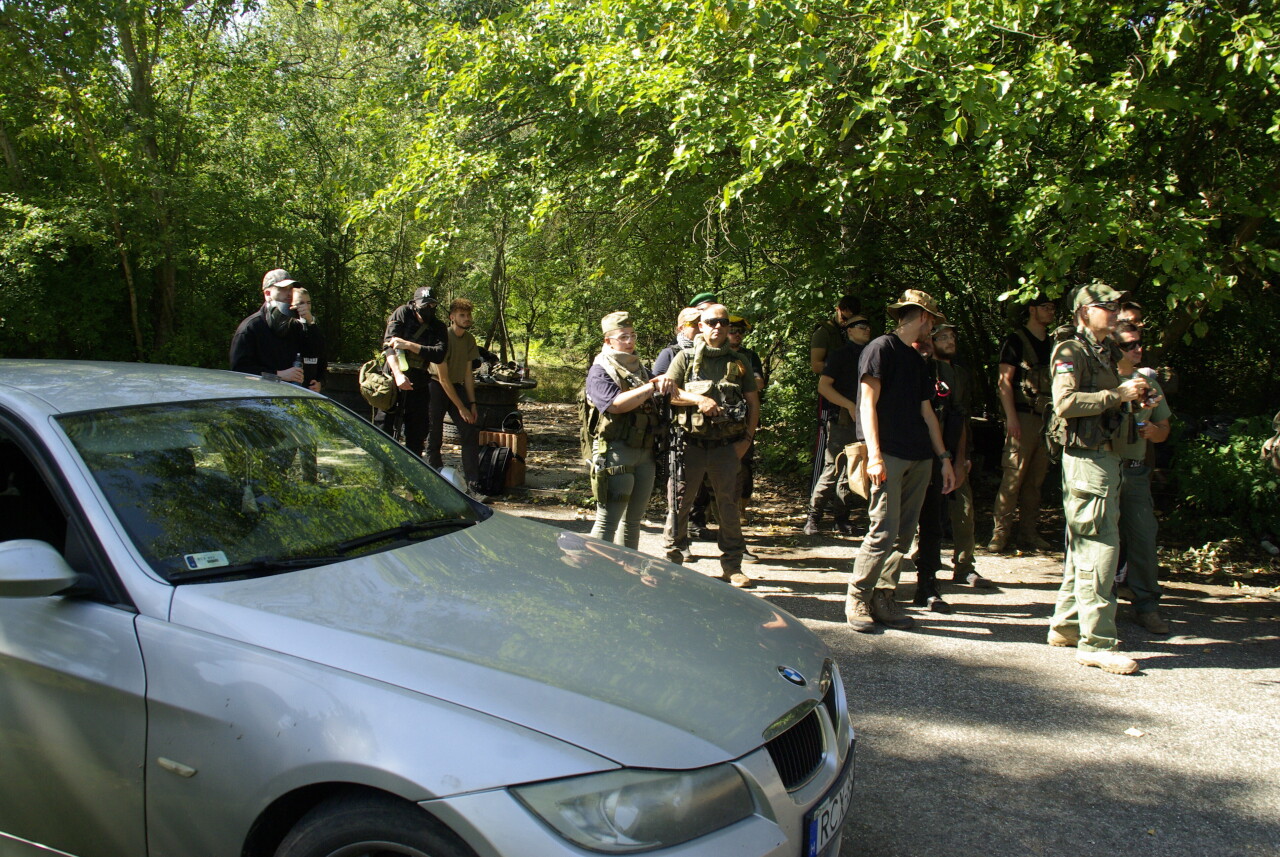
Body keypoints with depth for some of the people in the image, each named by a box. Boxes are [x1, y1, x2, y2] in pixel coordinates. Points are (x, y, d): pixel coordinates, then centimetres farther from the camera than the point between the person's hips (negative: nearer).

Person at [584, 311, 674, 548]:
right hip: (615, 451, -8)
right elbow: (615, 404, -19)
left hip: (645, 451, 8)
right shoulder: (600, 371, -5)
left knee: (633, 519, 15)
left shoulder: (638, 368, 18)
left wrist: (664, 380, -5)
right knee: (608, 520, -6)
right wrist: (651, 388, -18)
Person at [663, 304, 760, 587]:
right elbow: (668, 391, -2)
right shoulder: (686, 358, 6)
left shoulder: (739, 362, 11)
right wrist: (698, 399, -15)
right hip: (691, 443, -1)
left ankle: (732, 565, 16)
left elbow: (753, 402, 10)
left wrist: (747, 438, 1)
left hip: (727, 446, 2)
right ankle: (672, 560, 12)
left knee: (729, 504, 7)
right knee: (680, 500, 1)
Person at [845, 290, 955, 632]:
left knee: (904, 535, 5)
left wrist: (944, 457, 18)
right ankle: (857, 599, 0)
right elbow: (868, 403, -9)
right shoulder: (882, 348, -1)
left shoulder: (916, 359, 22)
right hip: (890, 456, -8)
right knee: (883, 531, -11)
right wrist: (874, 455, -17)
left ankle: (883, 599, 11)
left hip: (919, 459, 8)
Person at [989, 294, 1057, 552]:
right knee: (1013, 476, -10)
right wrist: (1011, 417, -16)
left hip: (1046, 418, 6)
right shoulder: (1016, 340, -1)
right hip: (1023, 416, -6)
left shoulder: (1052, 343, 18)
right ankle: (1000, 533, -6)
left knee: (1036, 478, 7)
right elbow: (1004, 380, -8)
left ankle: (1028, 533, 12)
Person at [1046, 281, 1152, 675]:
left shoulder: (1108, 353, 18)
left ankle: (1066, 624, 25)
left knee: (1083, 545, 15)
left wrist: (1134, 397, 9)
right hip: (1086, 455, -10)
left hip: (1105, 454, 10)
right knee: (1099, 546, -11)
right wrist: (1118, 394, -22)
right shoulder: (1071, 351, -10)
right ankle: (1096, 642, -8)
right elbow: (1066, 402, -24)